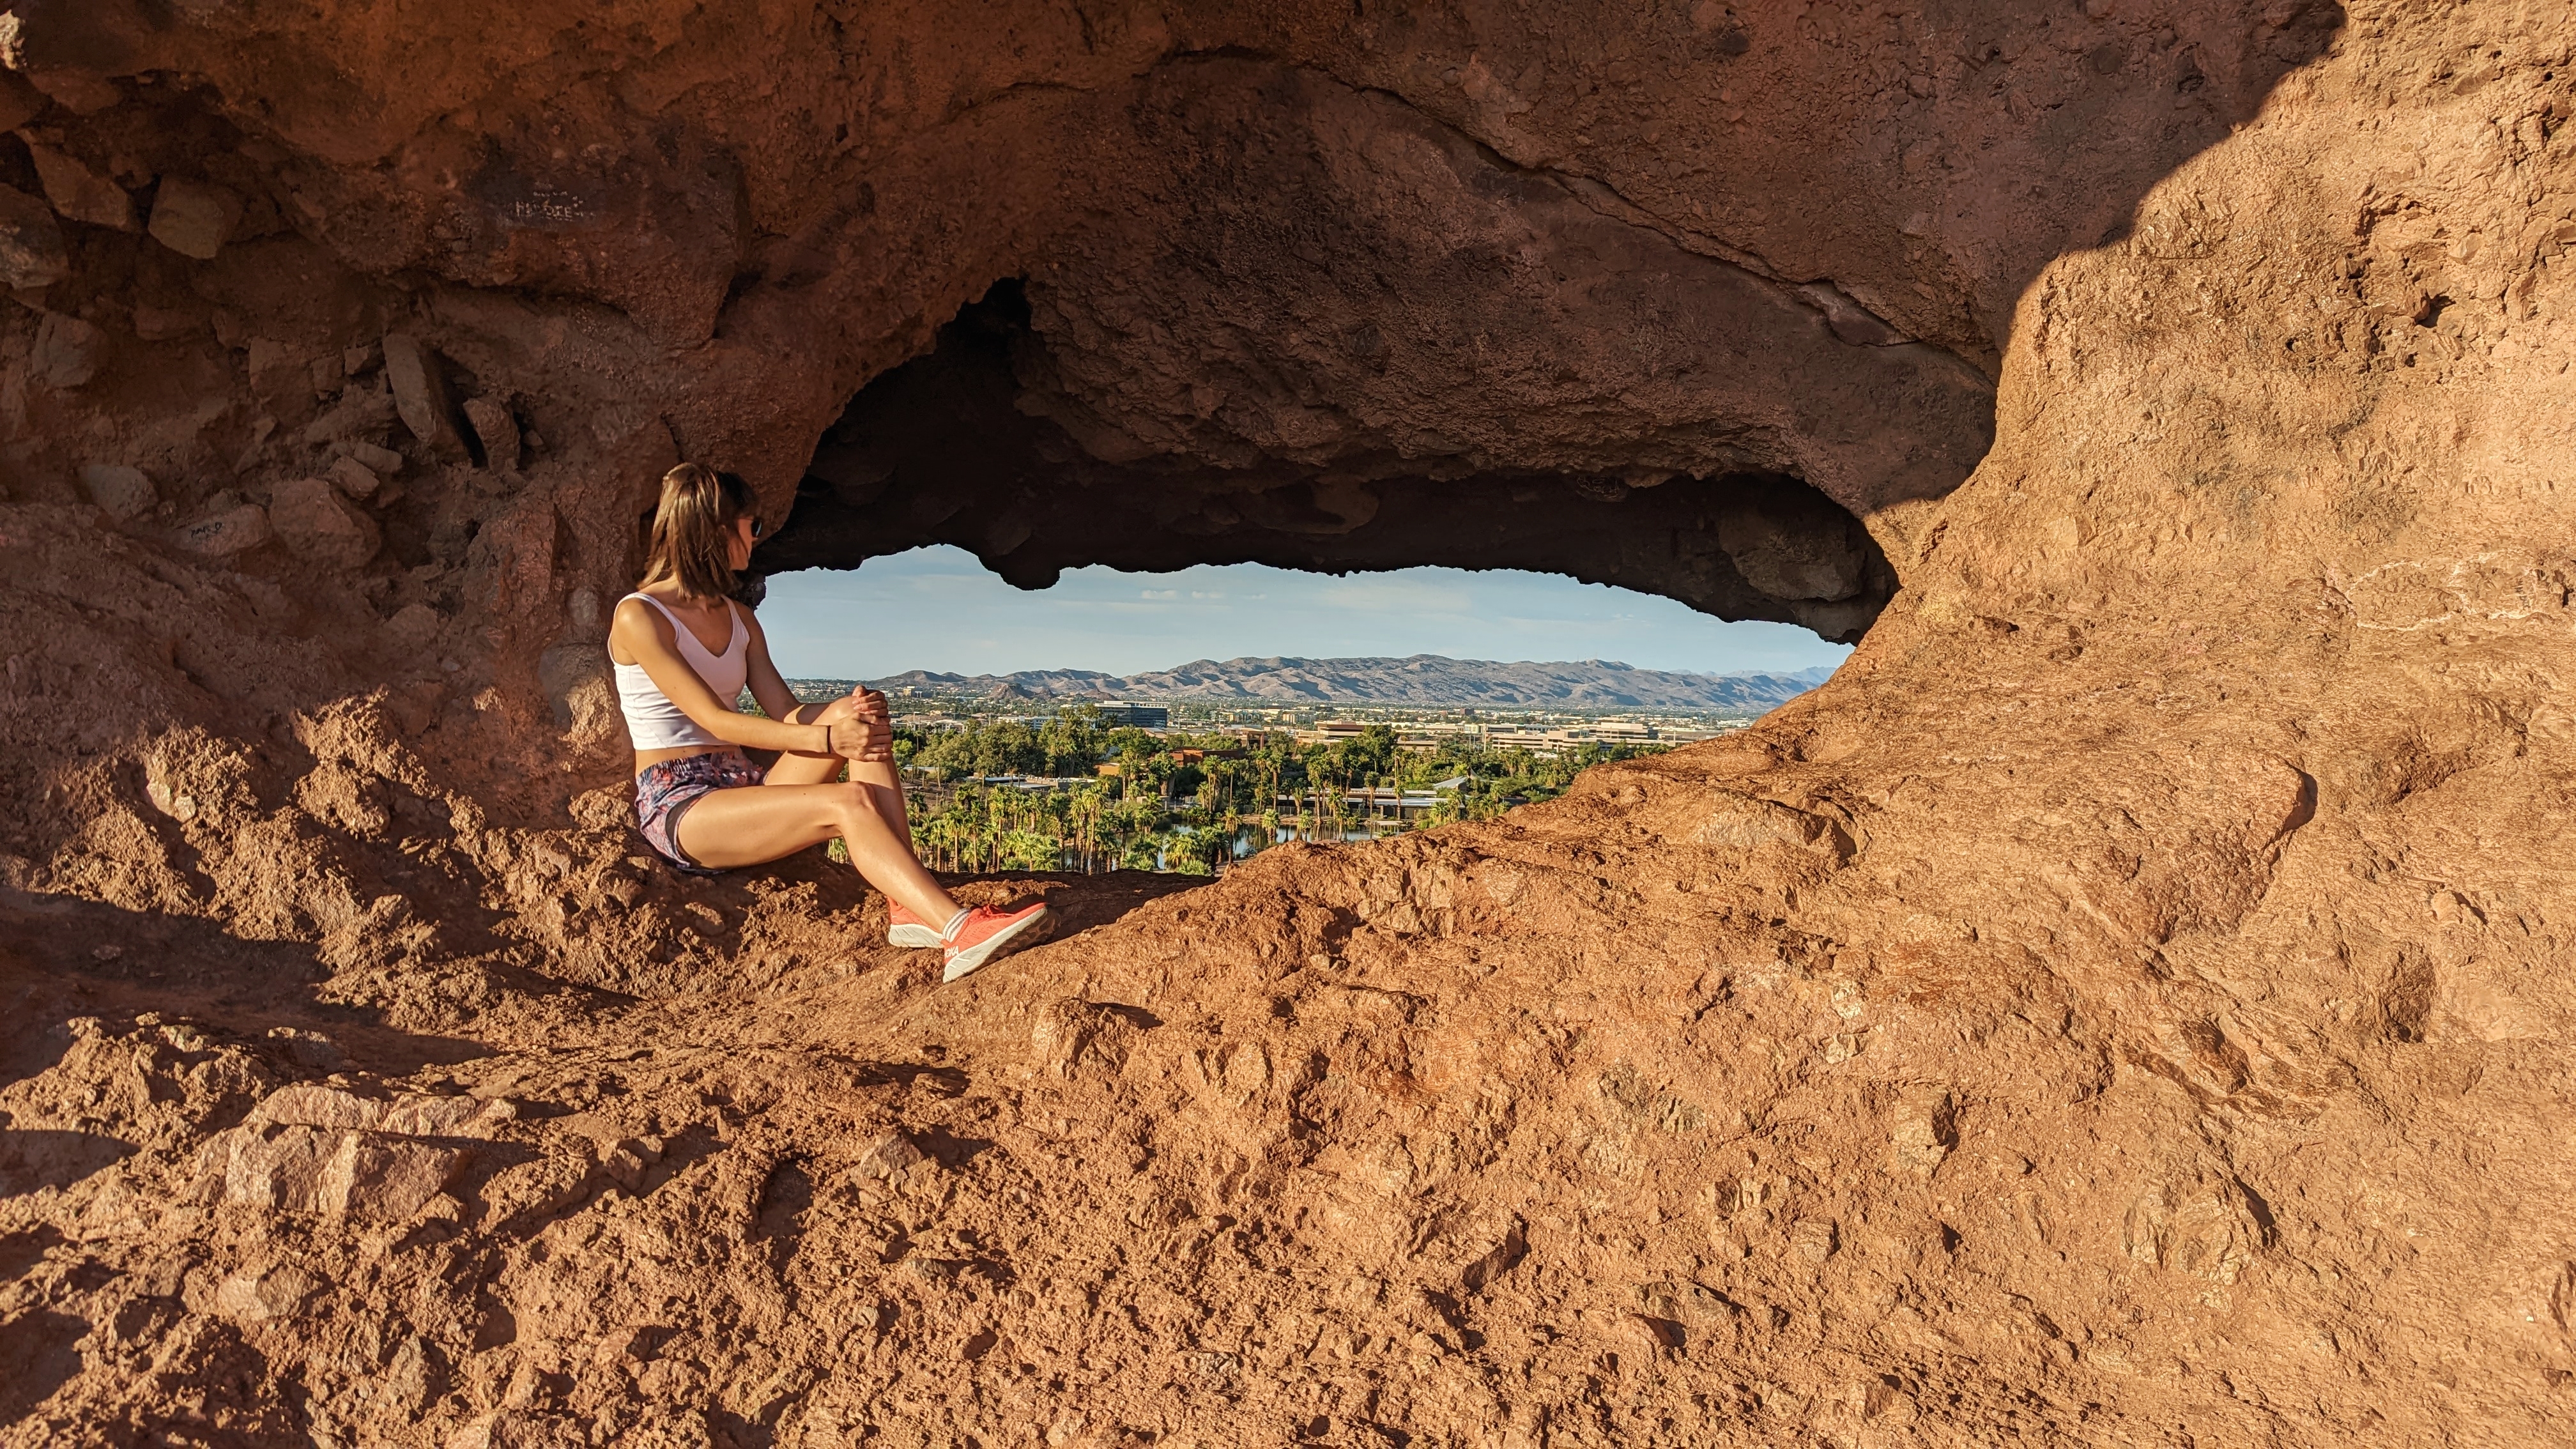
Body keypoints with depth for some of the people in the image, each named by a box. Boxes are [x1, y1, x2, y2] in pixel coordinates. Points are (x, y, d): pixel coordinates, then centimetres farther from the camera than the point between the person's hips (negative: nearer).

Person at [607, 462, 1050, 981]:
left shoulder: (738, 618, 16)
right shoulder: (638, 617, -9)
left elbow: (787, 715, 7)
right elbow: (716, 722, -18)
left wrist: (850, 718, -15)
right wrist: (826, 738, -26)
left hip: (740, 790, 7)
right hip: (676, 809, -7)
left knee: (860, 716, -19)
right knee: (850, 803, -30)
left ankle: (909, 908, -29)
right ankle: (961, 932, -41)